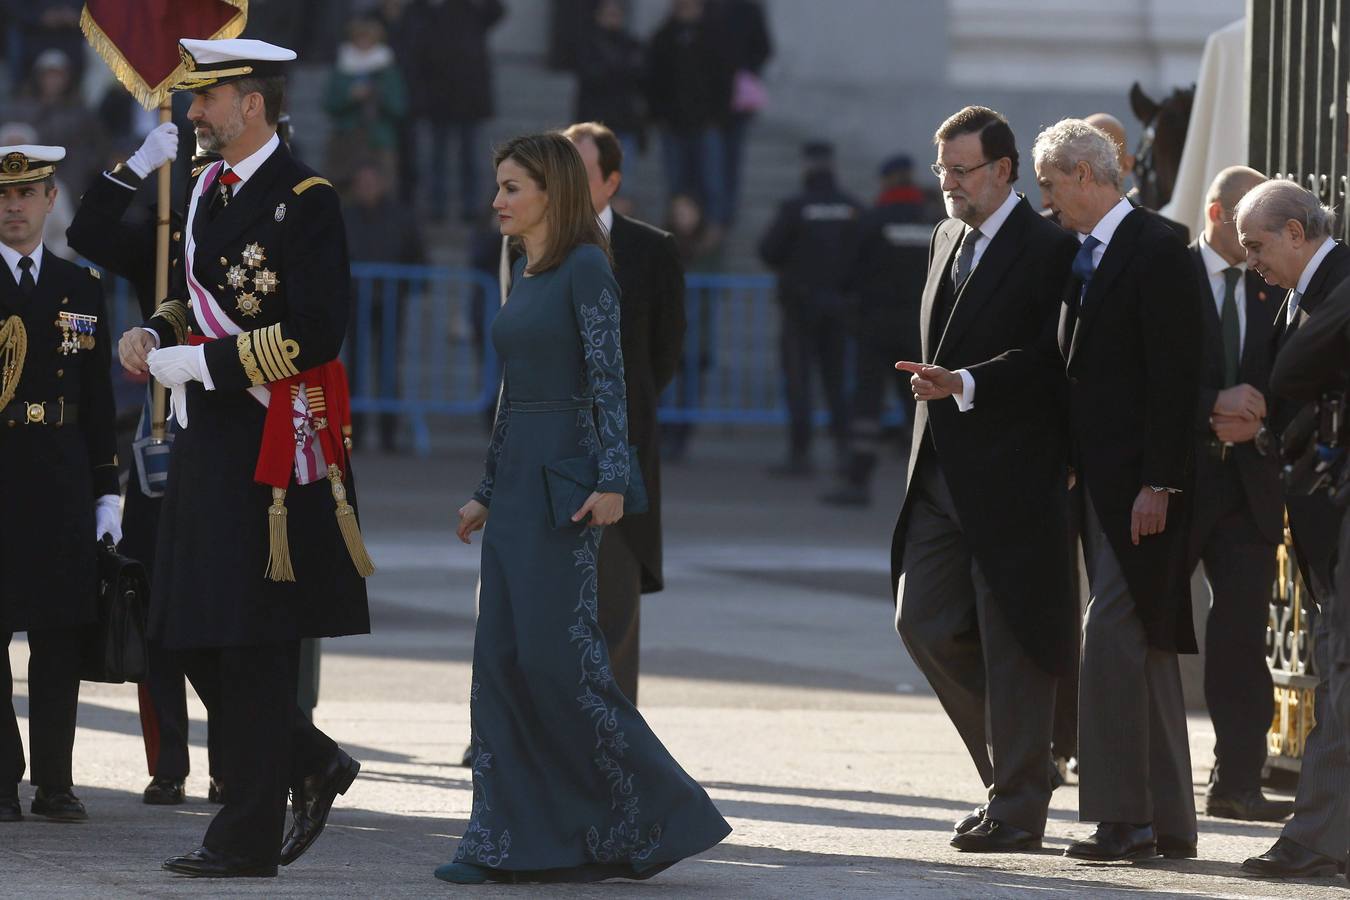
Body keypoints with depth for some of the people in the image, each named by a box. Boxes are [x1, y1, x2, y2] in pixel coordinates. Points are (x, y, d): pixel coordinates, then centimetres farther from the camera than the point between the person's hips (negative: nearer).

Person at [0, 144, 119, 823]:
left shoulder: (81, 288, 12)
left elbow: (99, 400, 13)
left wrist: (107, 494, 10)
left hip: (62, 485, 3)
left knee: (59, 637, 3)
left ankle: (55, 779, 9)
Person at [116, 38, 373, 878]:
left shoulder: (304, 200, -13)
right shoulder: (208, 187, 13)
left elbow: (318, 333, -20)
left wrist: (196, 363, -19)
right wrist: (155, 334, 3)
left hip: (271, 451, -9)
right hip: (207, 440, 9)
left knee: (253, 643, -4)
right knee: (191, 635, 11)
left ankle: (249, 838, 1)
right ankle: (311, 761, 26)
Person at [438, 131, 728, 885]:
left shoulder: (585, 268, -9)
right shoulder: (525, 277, 17)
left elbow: (608, 377, -16)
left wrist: (612, 479, -24)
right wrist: (486, 492, 22)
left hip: (563, 475, -9)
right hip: (516, 476, 9)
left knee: (558, 650, -12)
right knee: (501, 657, 4)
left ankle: (655, 812, -2)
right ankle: (511, 839, 4)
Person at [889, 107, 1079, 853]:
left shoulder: (1048, 251, -10)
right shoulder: (947, 239, 15)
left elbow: (1049, 364, -17)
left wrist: (966, 385, -26)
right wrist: (934, 386, 14)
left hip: (1012, 477, -8)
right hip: (941, 476, 8)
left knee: (1012, 645, -2)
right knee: (924, 623, 4)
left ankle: (1017, 807, 5)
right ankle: (1009, 767, 19)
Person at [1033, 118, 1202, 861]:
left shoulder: (1156, 251, -12)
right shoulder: (1086, 257, 15)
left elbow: (1175, 376, -16)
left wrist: (1157, 485, -20)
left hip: (1141, 486, -10)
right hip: (1101, 482, 10)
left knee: (1112, 638, -13)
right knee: (1143, 647, 11)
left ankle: (1121, 817, -12)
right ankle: (1168, 821, 16)